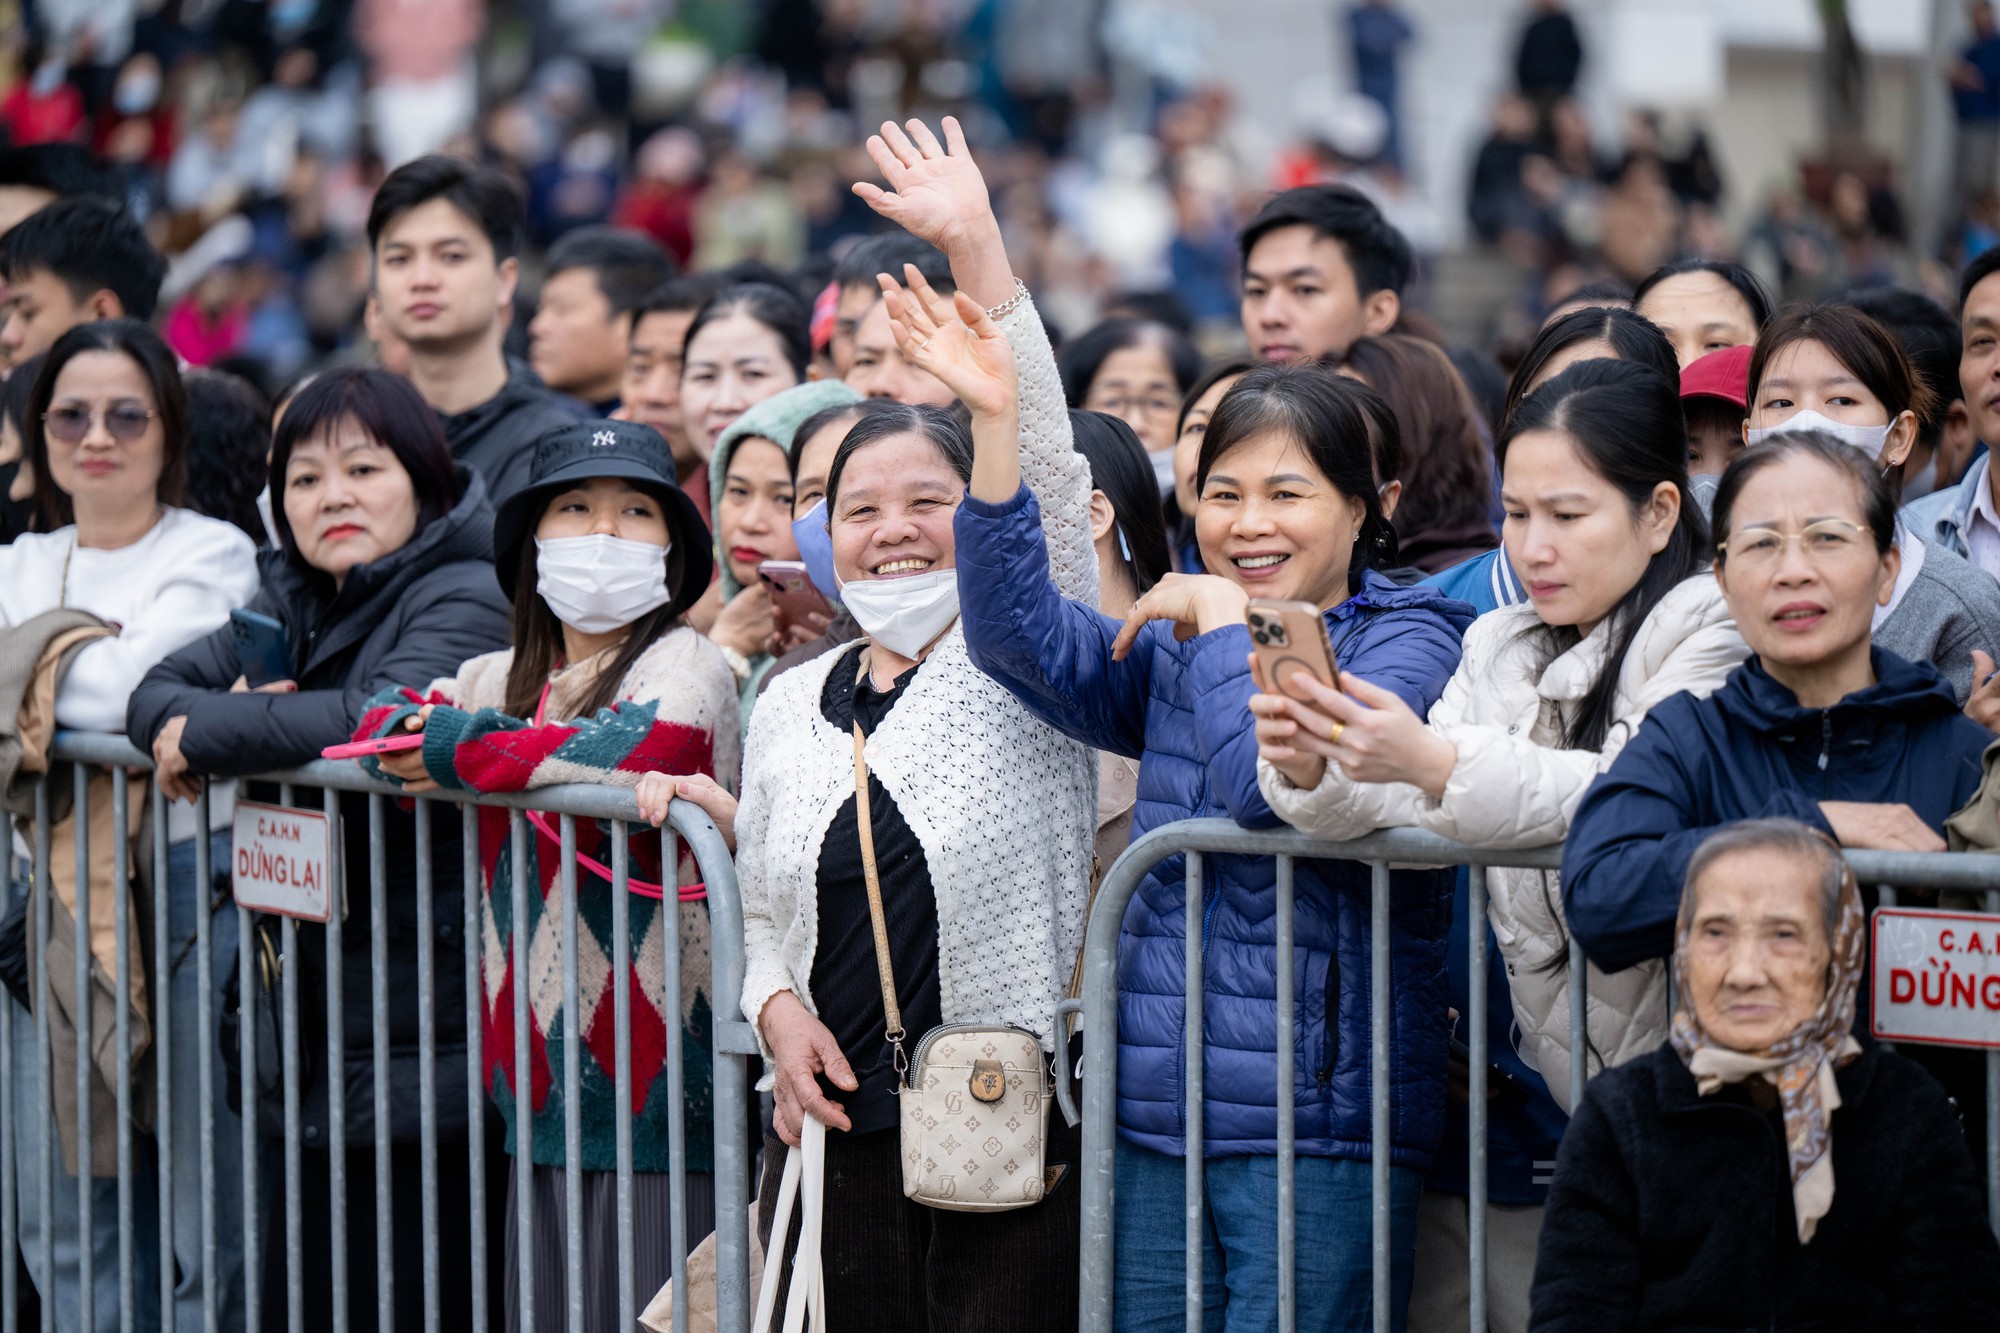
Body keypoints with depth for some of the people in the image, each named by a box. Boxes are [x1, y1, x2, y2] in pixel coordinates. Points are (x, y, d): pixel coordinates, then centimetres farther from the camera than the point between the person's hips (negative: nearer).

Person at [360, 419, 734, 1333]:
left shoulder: (686, 662, -5)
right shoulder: (505, 676, 17)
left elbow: (647, 745, -24)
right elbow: (378, 717, 19)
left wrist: (460, 751, -12)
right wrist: (414, 732, -6)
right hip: (540, 1079, 6)